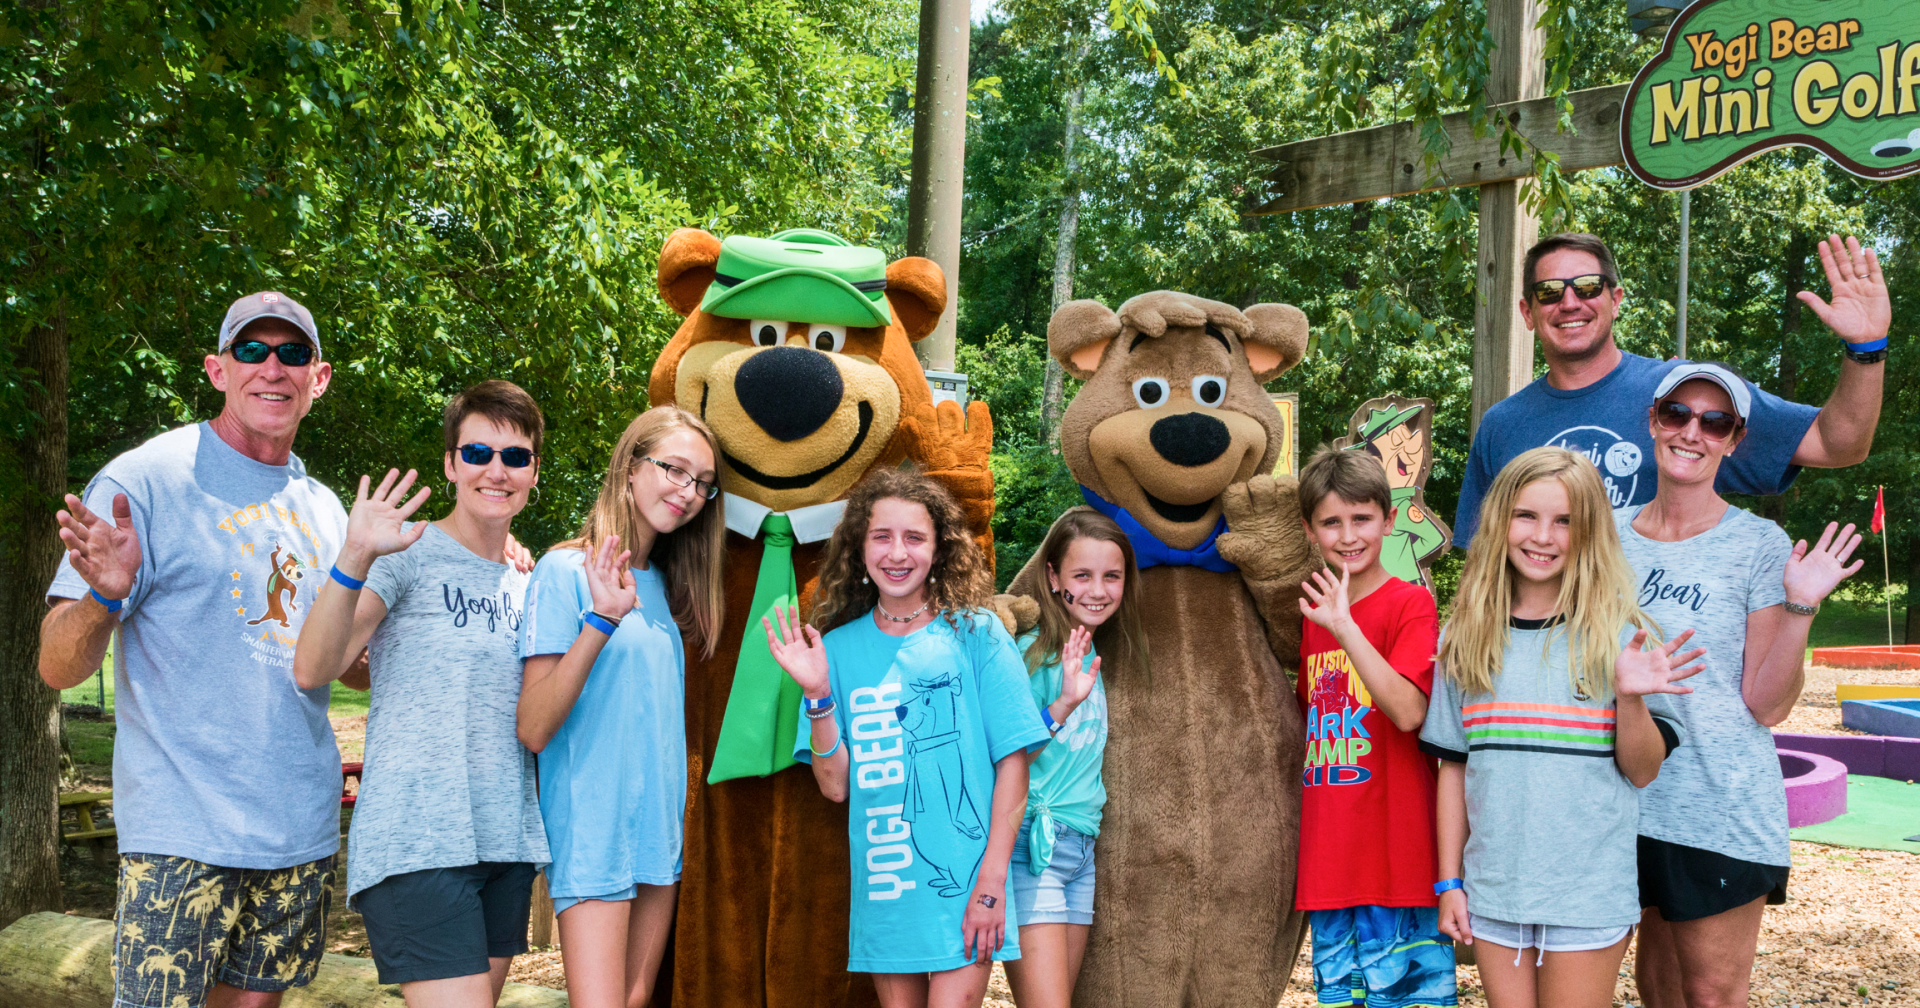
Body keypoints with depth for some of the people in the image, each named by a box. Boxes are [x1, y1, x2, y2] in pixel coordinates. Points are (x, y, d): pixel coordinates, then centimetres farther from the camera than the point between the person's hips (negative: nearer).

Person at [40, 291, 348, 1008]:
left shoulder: (324, 510, 11)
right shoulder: (143, 480, -7)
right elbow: (58, 668, -10)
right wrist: (105, 597, -32)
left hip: (303, 832, 6)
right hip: (183, 834, -5)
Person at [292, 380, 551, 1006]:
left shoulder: (525, 587, 16)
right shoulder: (409, 553, -4)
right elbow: (313, 671, -15)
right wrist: (355, 559, -30)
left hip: (507, 840, 7)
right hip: (418, 844, -7)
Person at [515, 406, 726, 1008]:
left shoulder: (664, 585, 11)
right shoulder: (566, 571, -10)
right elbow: (533, 728, -17)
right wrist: (601, 621, -26)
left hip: (660, 828, 7)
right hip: (593, 831, -7)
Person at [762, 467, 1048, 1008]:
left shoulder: (976, 633, -2)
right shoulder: (839, 647, 6)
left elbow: (1013, 761, -4)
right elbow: (835, 785, 3)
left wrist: (992, 883, -10)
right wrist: (818, 696, -11)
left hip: (962, 884, -3)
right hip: (880, 893, 3)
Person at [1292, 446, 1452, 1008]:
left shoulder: (1411, 604, -7)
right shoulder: (1312, 614, 12)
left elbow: (1408, 711, -21)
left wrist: (1346, 628, -24)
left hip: (1395, 851, -6)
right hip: (1328, 858, 6)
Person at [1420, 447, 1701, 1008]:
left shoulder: (1619, 636, -3)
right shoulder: (1465, 640, 4)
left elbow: (1642, 771, -3)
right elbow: (1453, 766, 8)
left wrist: (1631, 697, -20)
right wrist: (1449, 882, 7)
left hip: (1590, 893, -2)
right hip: (1492, 891, 3)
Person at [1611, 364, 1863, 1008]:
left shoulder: (1760, 546, -5)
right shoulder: (1608, 534, 4)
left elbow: (1767, 706, -10)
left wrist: (1799, 607, -20)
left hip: (1722, 811, -3)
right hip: (1625, 803, 4)